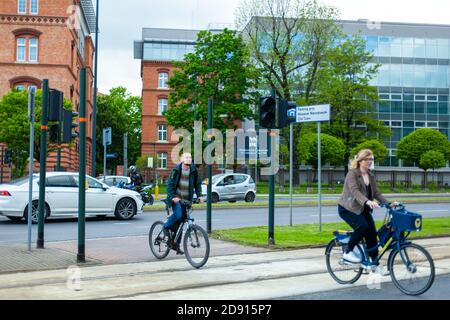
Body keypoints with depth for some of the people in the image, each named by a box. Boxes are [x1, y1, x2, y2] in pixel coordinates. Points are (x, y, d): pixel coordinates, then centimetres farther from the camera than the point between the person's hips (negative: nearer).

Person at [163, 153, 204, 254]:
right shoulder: (176, 170, -8)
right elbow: (170, 184, -10)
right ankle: (166, 227, 2)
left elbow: (197, 184, 10)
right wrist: (172, 196, -21)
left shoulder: (193, 170, 1)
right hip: (176, 198, -4)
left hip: (186, 199, 4)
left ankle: (176, 245, 15)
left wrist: (199, 195, -4)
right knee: (178, 215, -28)